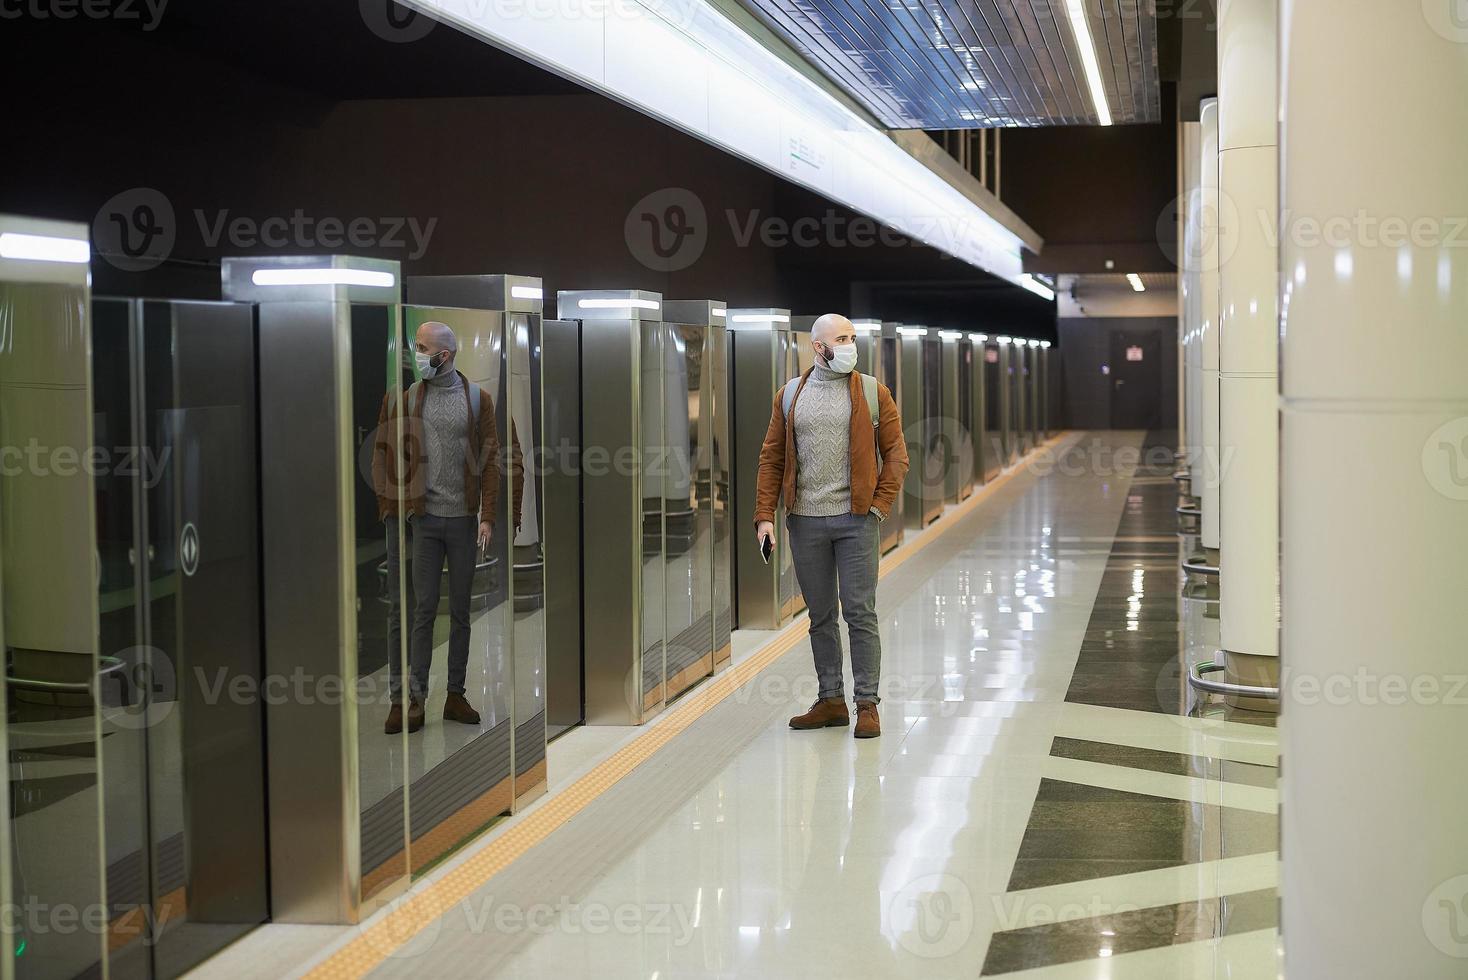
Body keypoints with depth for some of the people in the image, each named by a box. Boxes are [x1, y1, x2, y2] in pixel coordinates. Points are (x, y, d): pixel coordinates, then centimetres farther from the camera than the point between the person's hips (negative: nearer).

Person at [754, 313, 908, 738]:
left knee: (860, 612, -3)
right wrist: (765, 515, 0)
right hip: (805, 521, 2)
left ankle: (867, 704, 4)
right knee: (820, 616, 10)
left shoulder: (873, 393, 3)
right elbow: (771, 459, 8)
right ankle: (830, 700, 19)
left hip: (855, 519, -2)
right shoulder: (790, 395, 8)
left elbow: (896, 454, 3)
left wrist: (879, 505, -7)